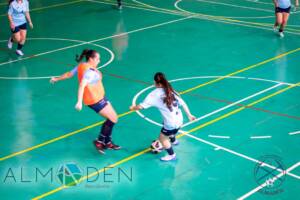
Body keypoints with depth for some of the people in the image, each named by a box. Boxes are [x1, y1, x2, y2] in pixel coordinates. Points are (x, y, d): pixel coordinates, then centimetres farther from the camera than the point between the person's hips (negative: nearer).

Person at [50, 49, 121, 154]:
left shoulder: (81, 66, 3)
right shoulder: (90, 71, -26)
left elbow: (69, 74, 12)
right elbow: (82, 86, -36)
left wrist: (57, 79, 26)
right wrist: (79, 102, -42)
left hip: (99, 97, 10)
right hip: (95, 100, -10)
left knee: (111, 118, 15)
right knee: (113, 119, -3)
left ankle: (107, 142, 25)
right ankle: (99, 141, 7)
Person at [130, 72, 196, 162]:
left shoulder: (154, 94, -13)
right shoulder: (171, 91, 4)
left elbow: (141, 106, -15)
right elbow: (183, 104, 7)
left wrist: (133, 108, 5)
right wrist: (189, 115, 17)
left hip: (171, 123, -7)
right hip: (179, 120, 7)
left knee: (162, 138, 17)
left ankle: (172, 155, 30)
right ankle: (173, 141, 64)